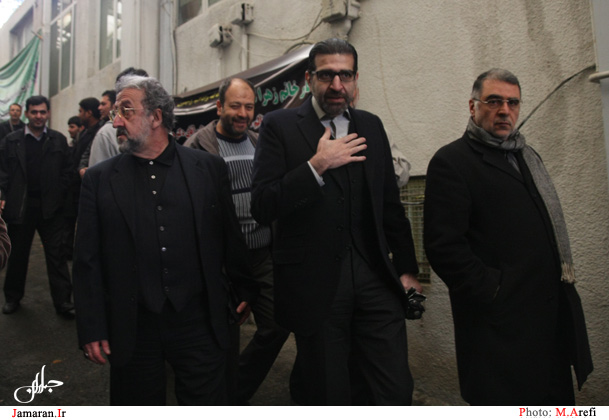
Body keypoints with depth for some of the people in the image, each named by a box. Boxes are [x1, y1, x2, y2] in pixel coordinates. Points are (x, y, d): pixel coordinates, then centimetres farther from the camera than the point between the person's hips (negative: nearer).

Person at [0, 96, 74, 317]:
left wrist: (58, 198, -6)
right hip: (19, 207, 1)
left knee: (57, 255, 1)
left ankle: (63, 301, 8)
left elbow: (66, 173, 3)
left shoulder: (59, 140, 5)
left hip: (50, 207, -1)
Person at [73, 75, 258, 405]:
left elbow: (231, 238, 5)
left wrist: (244, 291, 10)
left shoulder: (209, 167, 0)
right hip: (131, 329, 1)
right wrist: (92, 329, -1)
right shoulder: (99, 179, 1)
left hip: (199, 322, 0)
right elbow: (87, 260, 1)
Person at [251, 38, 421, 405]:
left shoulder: (371, 125, 11)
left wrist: (407, 268, 16)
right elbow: (262, 208, -12)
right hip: (316, 287, -3)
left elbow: (391, 205, 16)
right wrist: (316, 165, -20)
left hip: (375, 279, 4)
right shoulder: (280, 126, -3)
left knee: (397, 391, 5)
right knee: (330, 398, 12)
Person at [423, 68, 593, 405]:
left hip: (554, 315, 8)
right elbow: (443, 245, -18)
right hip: (503, 324, -8)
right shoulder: (451, 162, -10)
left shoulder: (528, 157, 17)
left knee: (557, 400, 17)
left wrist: (564, 275, 14)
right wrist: (492, 292, -17)